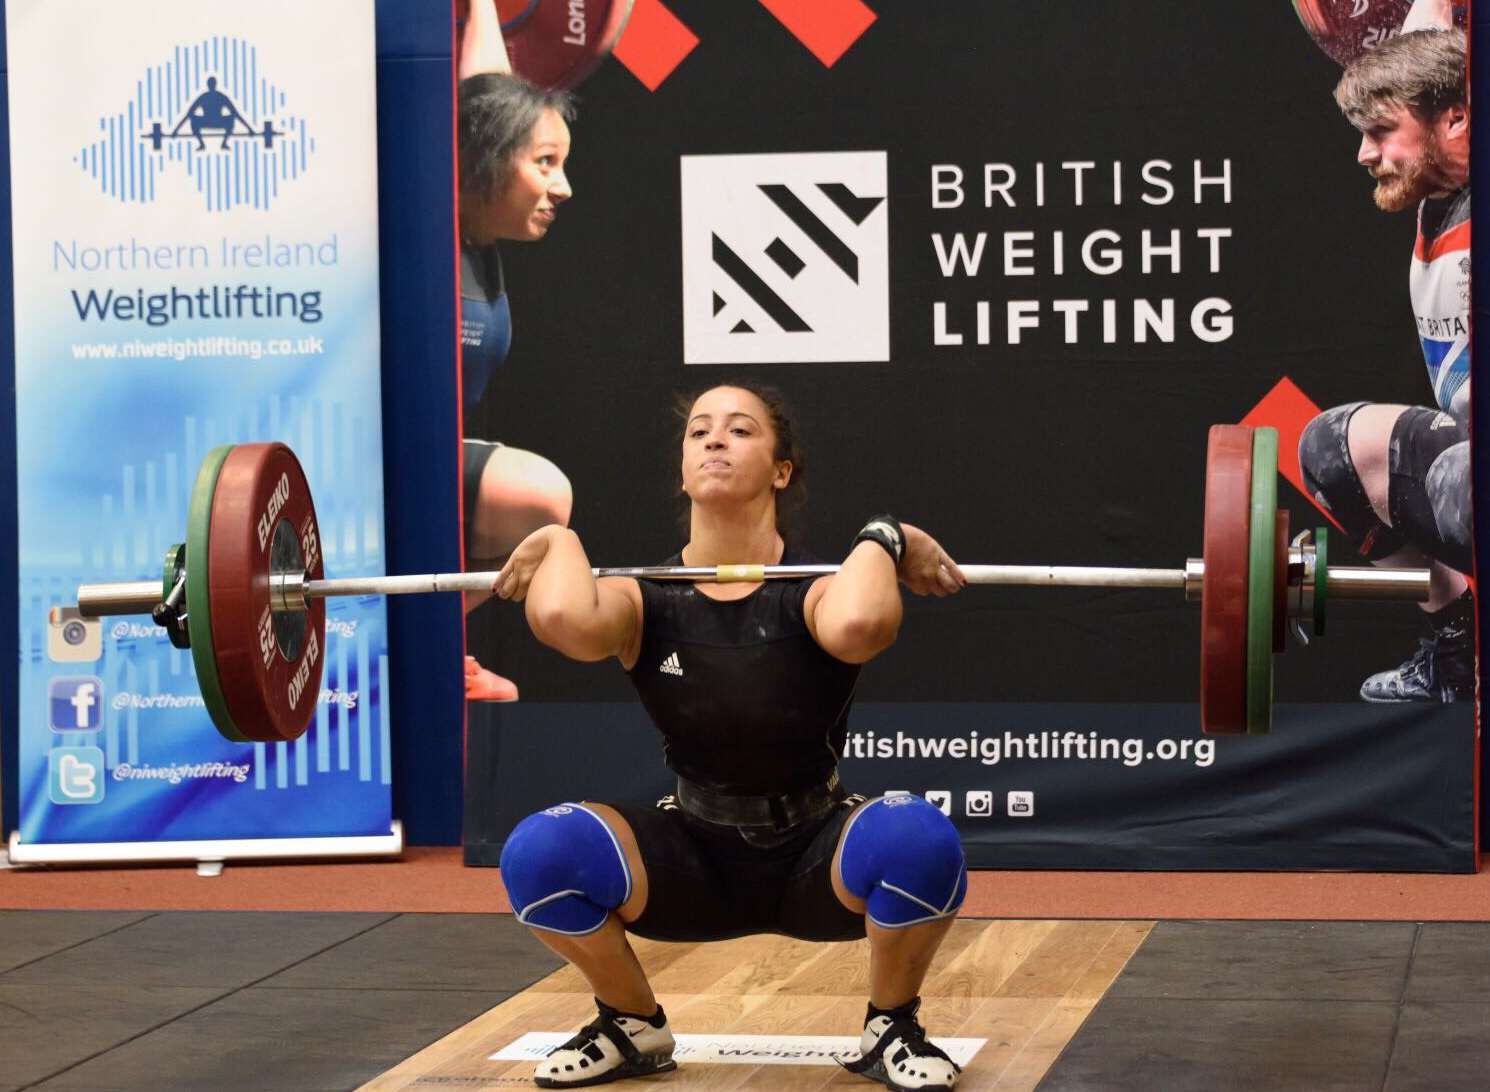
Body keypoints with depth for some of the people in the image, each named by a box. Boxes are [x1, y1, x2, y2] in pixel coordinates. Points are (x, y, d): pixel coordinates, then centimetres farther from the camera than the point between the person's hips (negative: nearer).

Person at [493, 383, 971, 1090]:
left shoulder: (814, 589, -16)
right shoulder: (646, 598, -10)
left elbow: (856, 625, -45)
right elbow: (563, 620, -36)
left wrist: (883, 541, -27)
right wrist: (562, 543, -16)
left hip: (815, 858, -2)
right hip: (695, 859, 2)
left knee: (916, 839, -36)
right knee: (539, 851, -27)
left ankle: (892, 1029, -4)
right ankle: (633, 1028, 3)